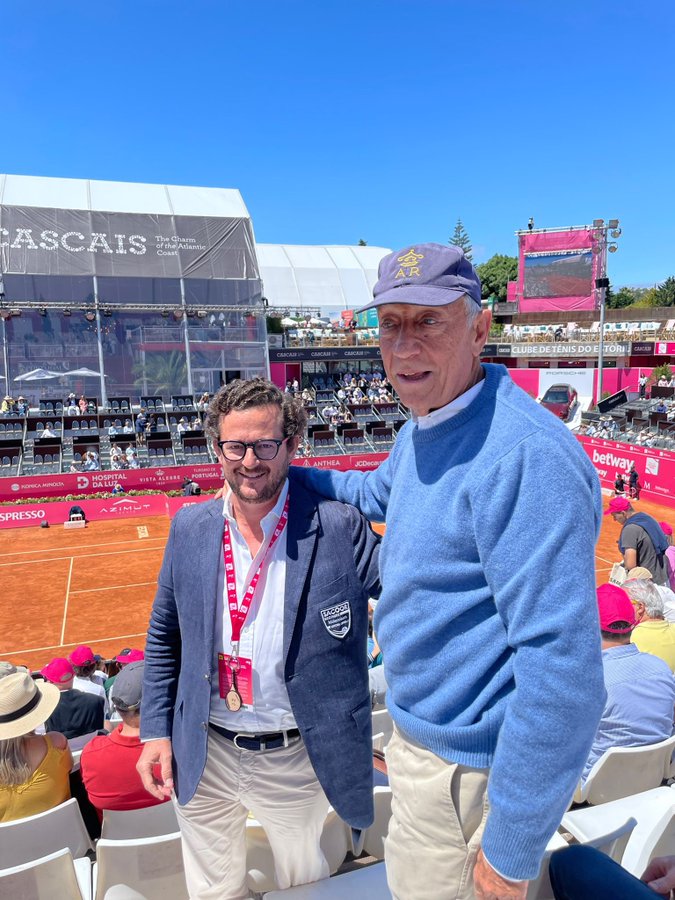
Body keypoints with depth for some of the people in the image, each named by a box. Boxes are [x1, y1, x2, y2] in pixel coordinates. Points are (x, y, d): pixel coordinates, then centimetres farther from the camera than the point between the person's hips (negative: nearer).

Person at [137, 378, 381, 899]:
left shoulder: (339, 527, -18)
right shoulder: (190, 528, -6)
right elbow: (165, 637, 4)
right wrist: (156, 729, 3)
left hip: (297, 759, -2)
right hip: (203, 758, 3)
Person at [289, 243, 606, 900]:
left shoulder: (526, 454, -31)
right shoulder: (422, 428, 1)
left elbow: (561, 664, -32)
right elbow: (377, 494, 22)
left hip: (466, 764, -9)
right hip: (421, 726, 9)